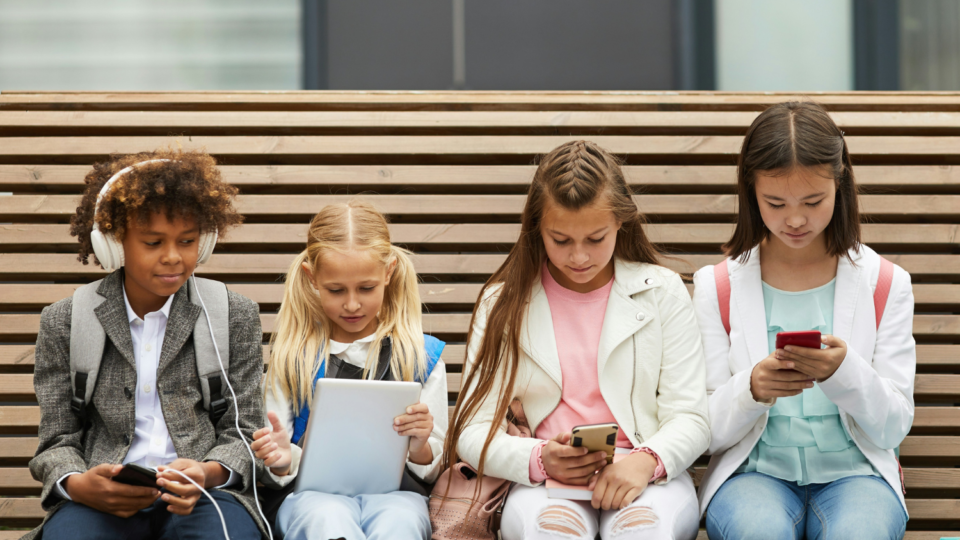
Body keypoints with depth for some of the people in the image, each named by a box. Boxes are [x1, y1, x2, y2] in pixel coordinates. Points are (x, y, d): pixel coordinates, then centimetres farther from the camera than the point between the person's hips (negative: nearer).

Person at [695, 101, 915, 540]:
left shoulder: (884, 285, 6)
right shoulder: (718, 287, 6)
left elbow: (894, 427, 2)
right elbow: (708, 432, 1)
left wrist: (844, 372, -18)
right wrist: (752, 390, -20)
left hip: (853, 471, 0)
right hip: (754, 470, 0)